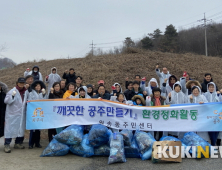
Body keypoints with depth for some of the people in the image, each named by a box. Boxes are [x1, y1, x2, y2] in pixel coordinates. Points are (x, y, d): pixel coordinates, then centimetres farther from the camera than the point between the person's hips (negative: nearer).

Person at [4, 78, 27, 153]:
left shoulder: (25, 91, 8)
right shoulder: (12, 91, -9)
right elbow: (6, 101, -16)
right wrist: (12, 96, -29)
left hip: (21, 114, 6)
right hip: (12, 114, -6)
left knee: (21, 128, 11)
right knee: (10, 129, -3)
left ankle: (17, 143, 24)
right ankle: (7, 145, 4)